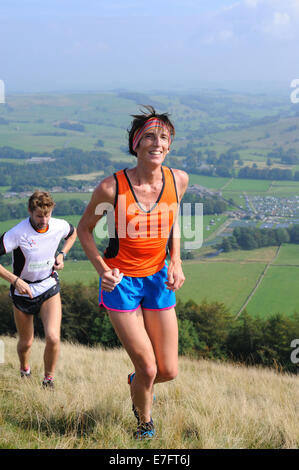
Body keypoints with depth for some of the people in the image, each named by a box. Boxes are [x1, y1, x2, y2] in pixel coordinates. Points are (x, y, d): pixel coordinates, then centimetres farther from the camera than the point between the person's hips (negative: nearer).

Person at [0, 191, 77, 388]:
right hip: (23, 290, -1)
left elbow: (73, 233, 14)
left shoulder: (59, 226, -11)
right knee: (26, 342, 12)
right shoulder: (17, 233, -24)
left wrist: (62, 254, -1)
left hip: (49, 287, 2)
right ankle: (25, 370, 47)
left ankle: (49, 379, 8)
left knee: (53, 338, -16)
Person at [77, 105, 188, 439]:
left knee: (169, 371, 6)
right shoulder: (112, 187, -19)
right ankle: (145, 422, 30)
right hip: (120, 282, -4)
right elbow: (84, 228, -3)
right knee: (148, 369, -3)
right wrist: (102, 269, -16)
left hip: (158, 279, 4)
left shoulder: (178, 179, -8)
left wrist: (176, 262, 1)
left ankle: (136, 381, 43)